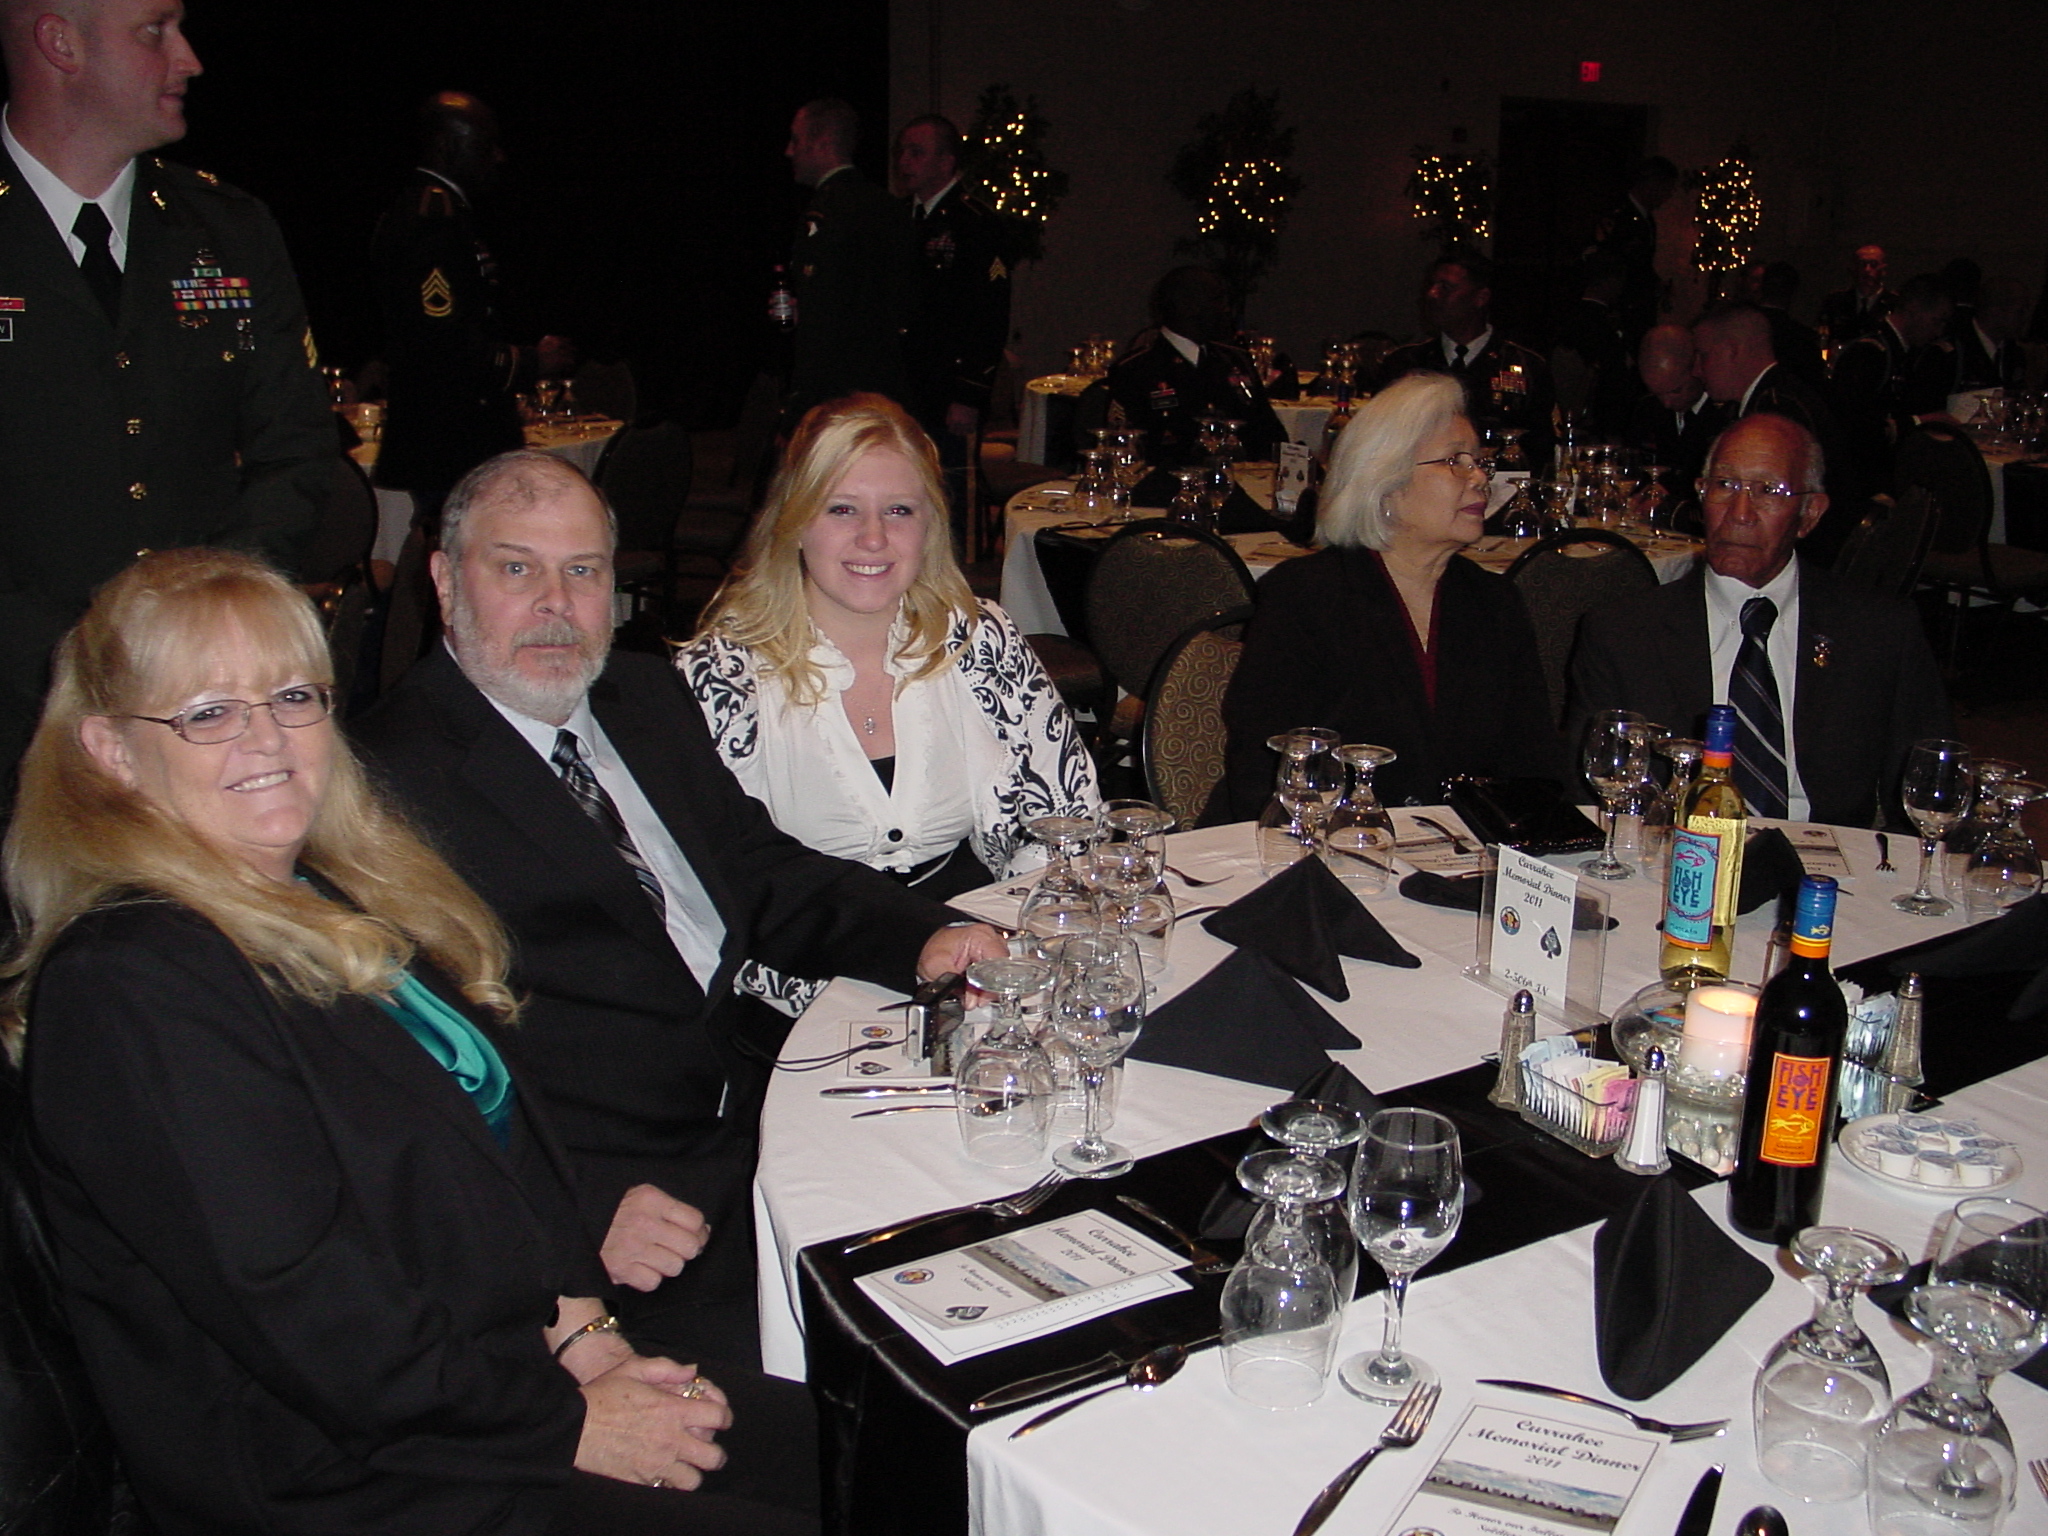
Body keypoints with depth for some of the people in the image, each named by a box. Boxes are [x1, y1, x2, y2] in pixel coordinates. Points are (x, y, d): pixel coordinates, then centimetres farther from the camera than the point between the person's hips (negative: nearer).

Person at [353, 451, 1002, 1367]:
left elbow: (763, 873, 17)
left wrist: (923, 938, -2)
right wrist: (584, 1210, -25)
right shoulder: (389, 778, -9)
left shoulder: (645, 696, 16)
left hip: (765, 1101, 8)